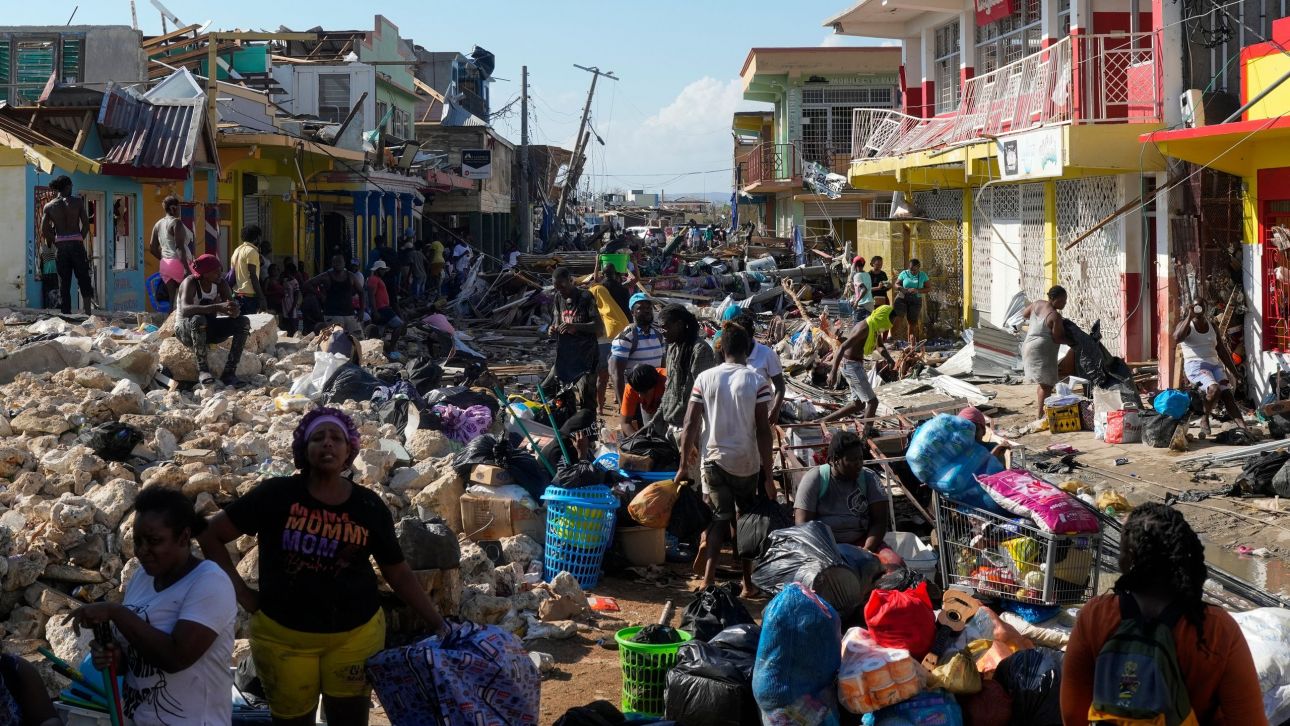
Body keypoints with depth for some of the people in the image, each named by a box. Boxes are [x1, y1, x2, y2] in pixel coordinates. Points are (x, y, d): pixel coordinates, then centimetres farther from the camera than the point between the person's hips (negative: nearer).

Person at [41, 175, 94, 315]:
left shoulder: (49, 206, 5)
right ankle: (88, 313, -2)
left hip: (60, 246, 2)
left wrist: (55, 243, 12)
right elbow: (86, 225, -3)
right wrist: (80, 240, 8)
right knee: (84, 280, 6)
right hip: (77, 244, -2)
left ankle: (66, 314, 4)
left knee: (63, 284, 6)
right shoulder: (77, 202, 1)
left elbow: (44, 231, 2)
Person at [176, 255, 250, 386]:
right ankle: (202, 369, -32)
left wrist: (234, 310, -38)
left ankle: (229, 371, -21)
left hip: (208, 330, 6)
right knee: (198, 319, -40)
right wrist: (218, 307, -51)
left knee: (244, 322, -15)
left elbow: (233, 305, -11)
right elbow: (185, 310, -40)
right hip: (185, 329, -6)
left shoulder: (220, 283, -5)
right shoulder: (190, 283, -22)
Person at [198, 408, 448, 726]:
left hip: (356, 634, 1)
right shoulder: (276, 494, -9)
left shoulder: (370, 507, -2)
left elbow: (399, 572, 5)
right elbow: (211, 535, -3)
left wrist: (438, 624, 0)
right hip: (283, 635, -1)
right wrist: (242, 593, -6)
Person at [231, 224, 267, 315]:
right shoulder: (251, 251, -9)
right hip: (249, 294, -9)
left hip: (237, 294, 9)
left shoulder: (237, 250, 15)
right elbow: (253, 276, -15)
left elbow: (233, 275, 17)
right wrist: (261, 297, -14)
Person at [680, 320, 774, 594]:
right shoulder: (757, 381, -8)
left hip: (714, 460, 1)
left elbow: (690, 426, -4)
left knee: (720, 517, 11)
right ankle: (748, 583, 19)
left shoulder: (705, 378, -3)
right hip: (747, 463, -1)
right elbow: (763, 431, -10)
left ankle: (708, 580, -5)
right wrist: (768, 475, -5)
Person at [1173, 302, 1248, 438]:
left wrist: (1234, 369, 18)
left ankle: (1243, 428, -28)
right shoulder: (1186, 325, 1)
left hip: (1215, 364, 6)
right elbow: (1177, 338, -23)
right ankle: (1204, 419, -8)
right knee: (1214, 389, -31)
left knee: (1227, 393, -17)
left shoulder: (1211, 325, 18)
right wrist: (1189, 316, -22)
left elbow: (1220, 349, 23)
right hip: (1195, 366, -6)